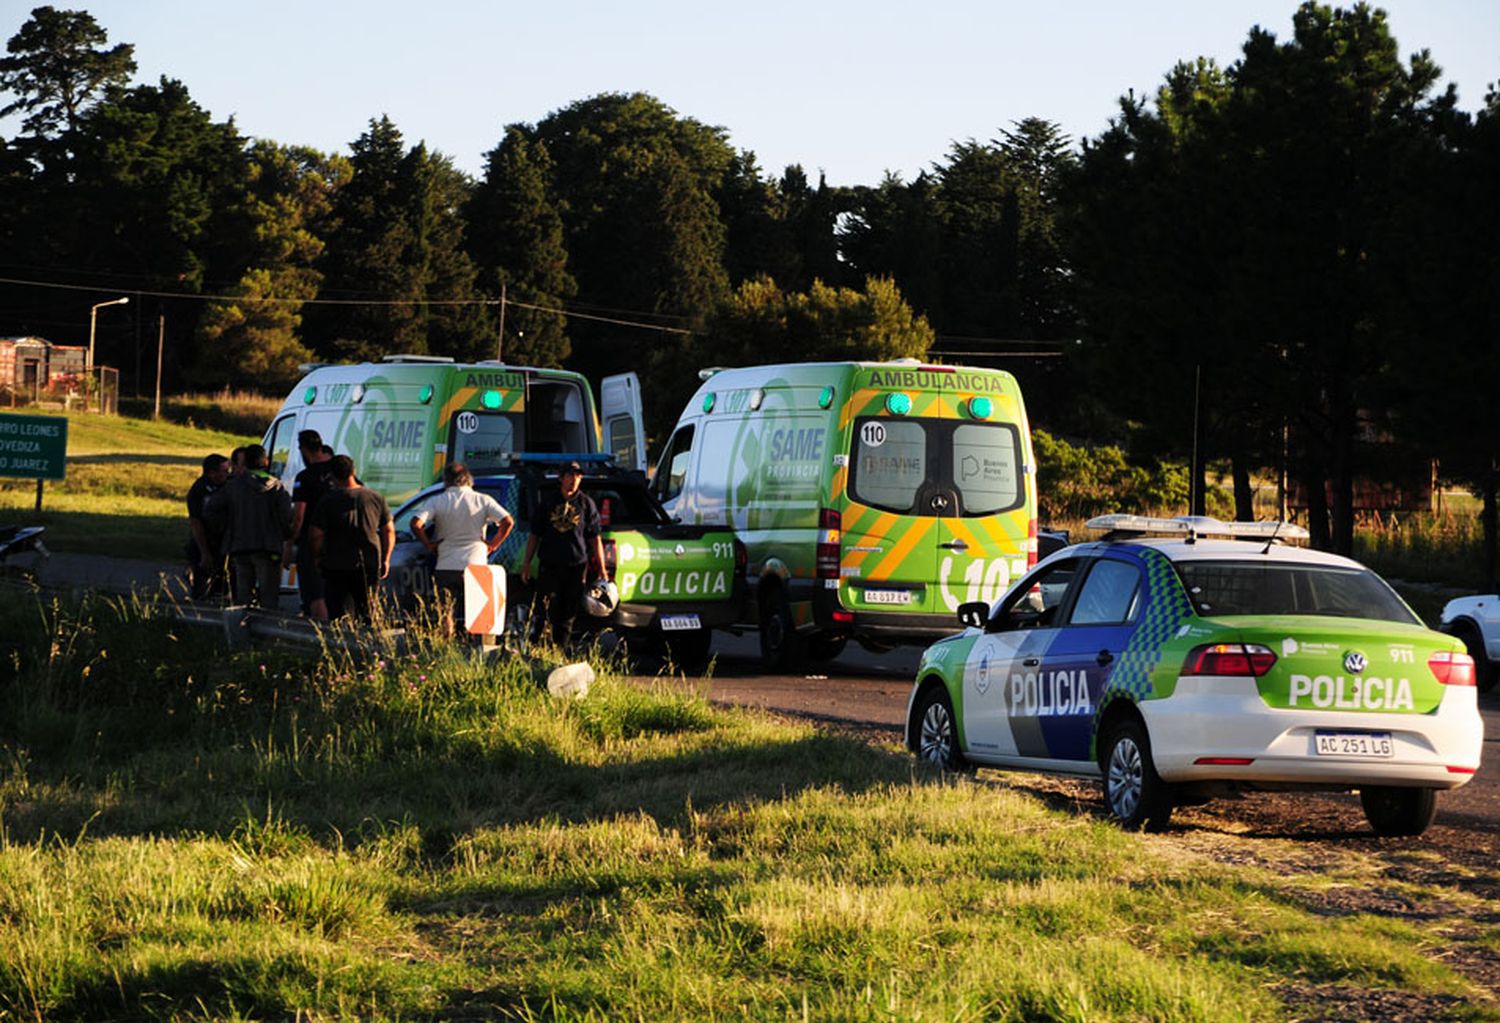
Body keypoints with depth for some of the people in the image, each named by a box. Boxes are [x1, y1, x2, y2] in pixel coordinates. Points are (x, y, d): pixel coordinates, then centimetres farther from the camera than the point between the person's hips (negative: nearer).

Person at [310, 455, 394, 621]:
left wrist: (318, 558, 8)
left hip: (337, 568, -3)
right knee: (367, 615, 11)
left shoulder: (327, 501, -8)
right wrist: (385, 560, 19)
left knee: (338, 616, 1)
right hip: (370, 567, 3)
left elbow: (317, 535, -8)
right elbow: (389, 531, 9)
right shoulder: (376, 498, 3)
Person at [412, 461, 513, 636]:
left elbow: (416, 524, -12)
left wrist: (428, 544, 1)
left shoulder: (437, 502, 0)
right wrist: (492, 545, 2)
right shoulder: (483, 500, 2)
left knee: (447, 615, 4)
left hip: (446, 568, -1)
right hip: (476, 566, 1)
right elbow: (507, 521, -7)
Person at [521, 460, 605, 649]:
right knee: (545, 610, -8)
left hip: (576, 565, 1)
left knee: (568, 615, 3)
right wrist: (527, 563, 8)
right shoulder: (547, 501, 9)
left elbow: (595, 539, 8)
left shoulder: (586, 503, 9)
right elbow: (534, 535, 12)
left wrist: (602, 569, 4)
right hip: (549, 565, -1)